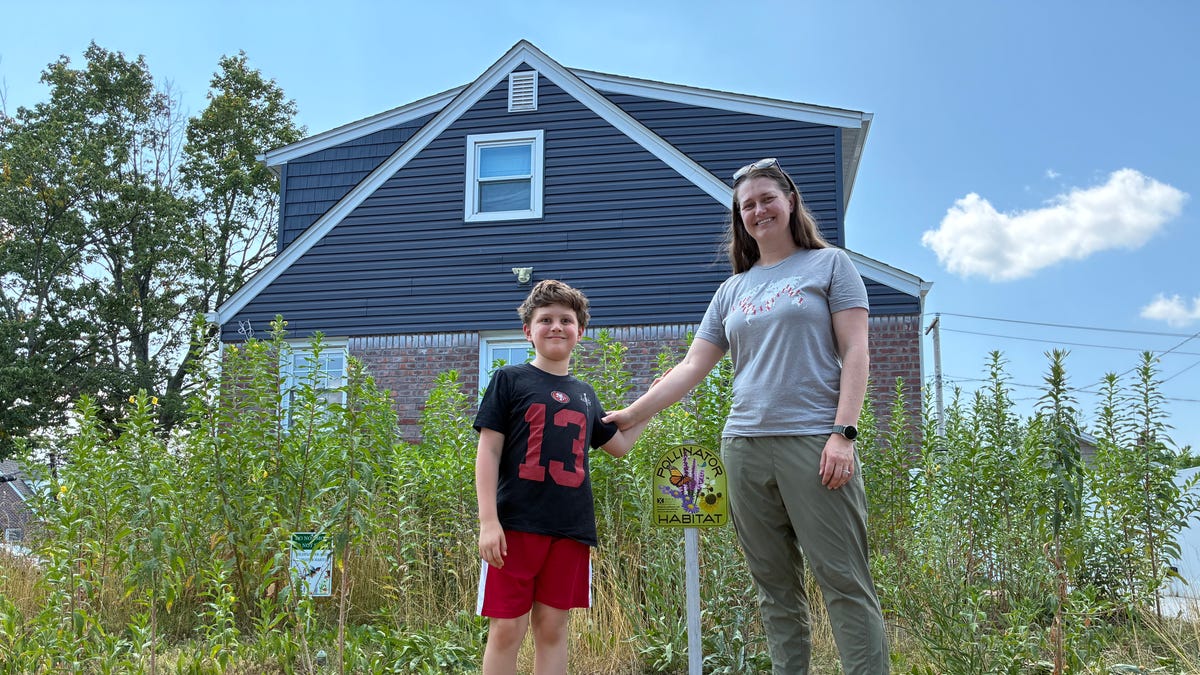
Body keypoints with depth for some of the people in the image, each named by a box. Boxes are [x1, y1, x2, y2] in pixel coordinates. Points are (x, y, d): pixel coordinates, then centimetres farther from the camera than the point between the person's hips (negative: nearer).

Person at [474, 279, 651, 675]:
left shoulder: (584, 394, 16)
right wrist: (488, 521, -11)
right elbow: (488, 452, -3)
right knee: (506, 630, -2)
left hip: (570, 530, 4)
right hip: (516, 524, -4)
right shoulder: (509, 381, 1)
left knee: (553, 629, 8)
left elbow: (620, 445, 27)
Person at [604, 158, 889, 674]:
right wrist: (630, 416, 10)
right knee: (775, 587, 7)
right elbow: (691, 368, 17)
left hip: (813, 439, -4)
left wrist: (844, 432, -12)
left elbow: (854, 351, -1)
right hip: (745, 447, 5)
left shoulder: (829, 264, 8)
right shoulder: (734, 289, 19)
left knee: (844, 580, -7)